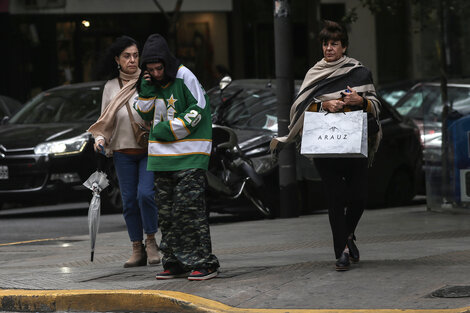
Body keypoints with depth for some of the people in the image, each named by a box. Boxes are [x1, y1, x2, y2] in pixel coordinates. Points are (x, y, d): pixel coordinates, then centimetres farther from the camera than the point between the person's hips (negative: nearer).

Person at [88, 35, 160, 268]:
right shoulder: (111, 87, 10)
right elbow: (105, 121, 15)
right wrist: (100, 139, -1)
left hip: (149, 150, -3)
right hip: (123, 152, 3)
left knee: (145, 194, -17)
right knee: (129, 201, 3)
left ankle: (151, 241, 2)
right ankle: (137, 250, 11)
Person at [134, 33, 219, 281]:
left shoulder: (184, 77, -7)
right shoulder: (150, 82, 11)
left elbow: (198, 109, -9)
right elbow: (145, 115, 15)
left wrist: (171, 129, -11)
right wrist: (146, 91, -2)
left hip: (189, 157, -7)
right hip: (162, 157, 7)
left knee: (189, 208, -12)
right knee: (166, 211, 7)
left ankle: (204, 262, -9)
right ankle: (175, 262, 15)